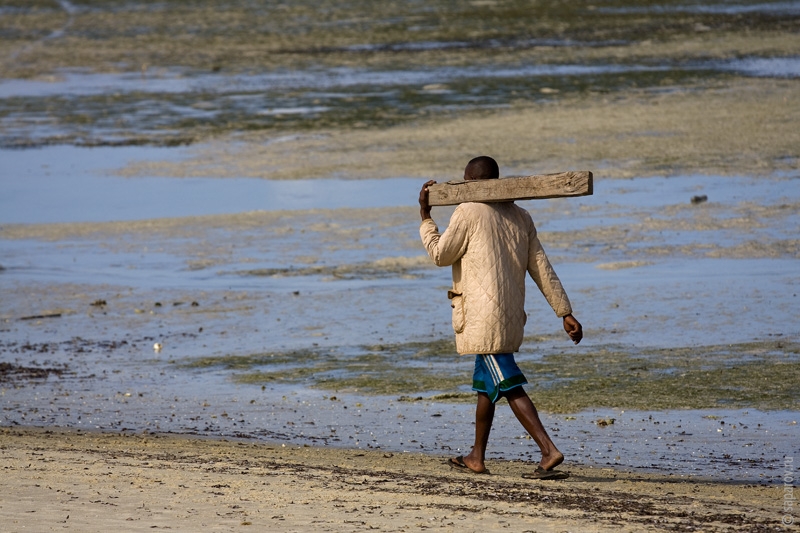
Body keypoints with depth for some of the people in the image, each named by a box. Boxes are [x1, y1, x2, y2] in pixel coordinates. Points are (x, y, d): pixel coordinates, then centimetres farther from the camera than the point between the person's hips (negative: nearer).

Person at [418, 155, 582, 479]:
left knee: (509, 386, -12)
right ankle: (477, 458, 27)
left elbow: (440, 255, 1)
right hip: (512, 316, 8)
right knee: (485, 384, 19)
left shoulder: (468, 213, -7)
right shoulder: (520, 217, 13)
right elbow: (542, 269, 10)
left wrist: (425, 218, 13)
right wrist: (565, 313, 9)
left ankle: (549, 450, -23)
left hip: (482, 315, -8)